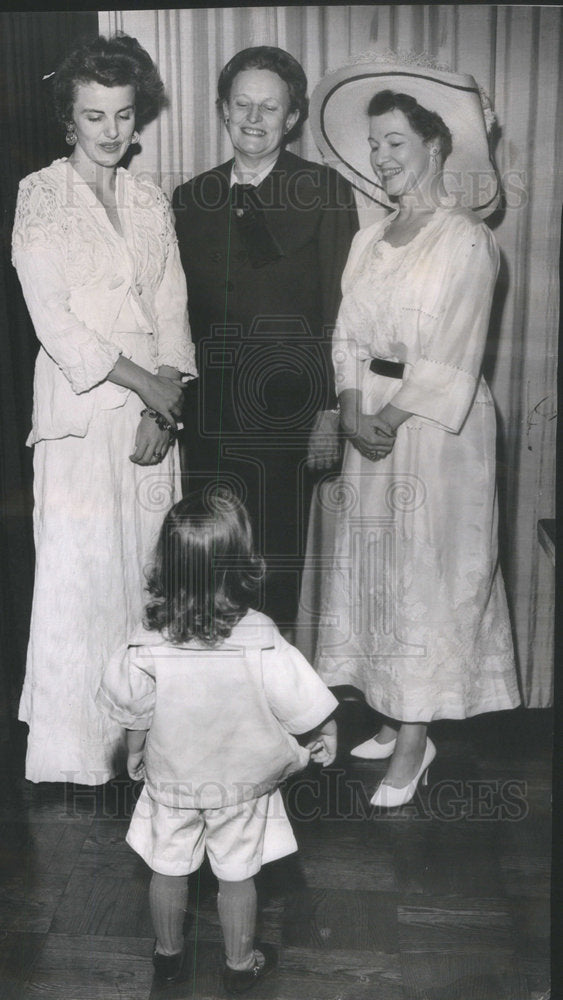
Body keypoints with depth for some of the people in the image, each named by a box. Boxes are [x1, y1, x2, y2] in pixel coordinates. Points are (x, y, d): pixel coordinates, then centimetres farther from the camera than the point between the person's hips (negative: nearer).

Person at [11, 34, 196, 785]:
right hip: (81, 409, -4)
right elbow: (53, 319, -9)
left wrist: (163, 408, -8)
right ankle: (75, 744, 9)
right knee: (79, 570, -4)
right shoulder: (40, 195, 0)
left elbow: (172, 313, 6)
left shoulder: (151, 203, 13)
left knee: (147, 568, 6)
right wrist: (143, 381, -12)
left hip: (150, 412, 4)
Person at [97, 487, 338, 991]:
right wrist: (327, 735, 4)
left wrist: (136, 753, 12)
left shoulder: (147, 642, -22)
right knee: (237, 875, 18)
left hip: (170, 778, 2)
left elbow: (134, 711, -7)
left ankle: (169, 953, 43)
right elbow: (305, 703, -17)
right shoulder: (260, 639, -28)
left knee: (170, 869, 22)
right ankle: (240, 964, 37)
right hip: (241, 782, -1)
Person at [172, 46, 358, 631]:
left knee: (278, 559, 5)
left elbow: (340, 312, -3)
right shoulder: (190, 199, 11)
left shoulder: (327, 194, 0)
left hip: (287, 413, -3)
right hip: (207, 413, 3)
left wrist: (329, 411, -8)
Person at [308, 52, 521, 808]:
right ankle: (397, 717, 25)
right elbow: (349, 339, 6)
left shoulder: (466, 240, -8)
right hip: (373, 424, 7)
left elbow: (451, 357, -14)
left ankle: (414, 741, 11)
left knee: (427, 572, 0)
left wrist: (391, 419, -16)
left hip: (436, 426, -7)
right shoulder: (369, 241, 12)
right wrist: (353, 414, -8)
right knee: (373, 566, 11)